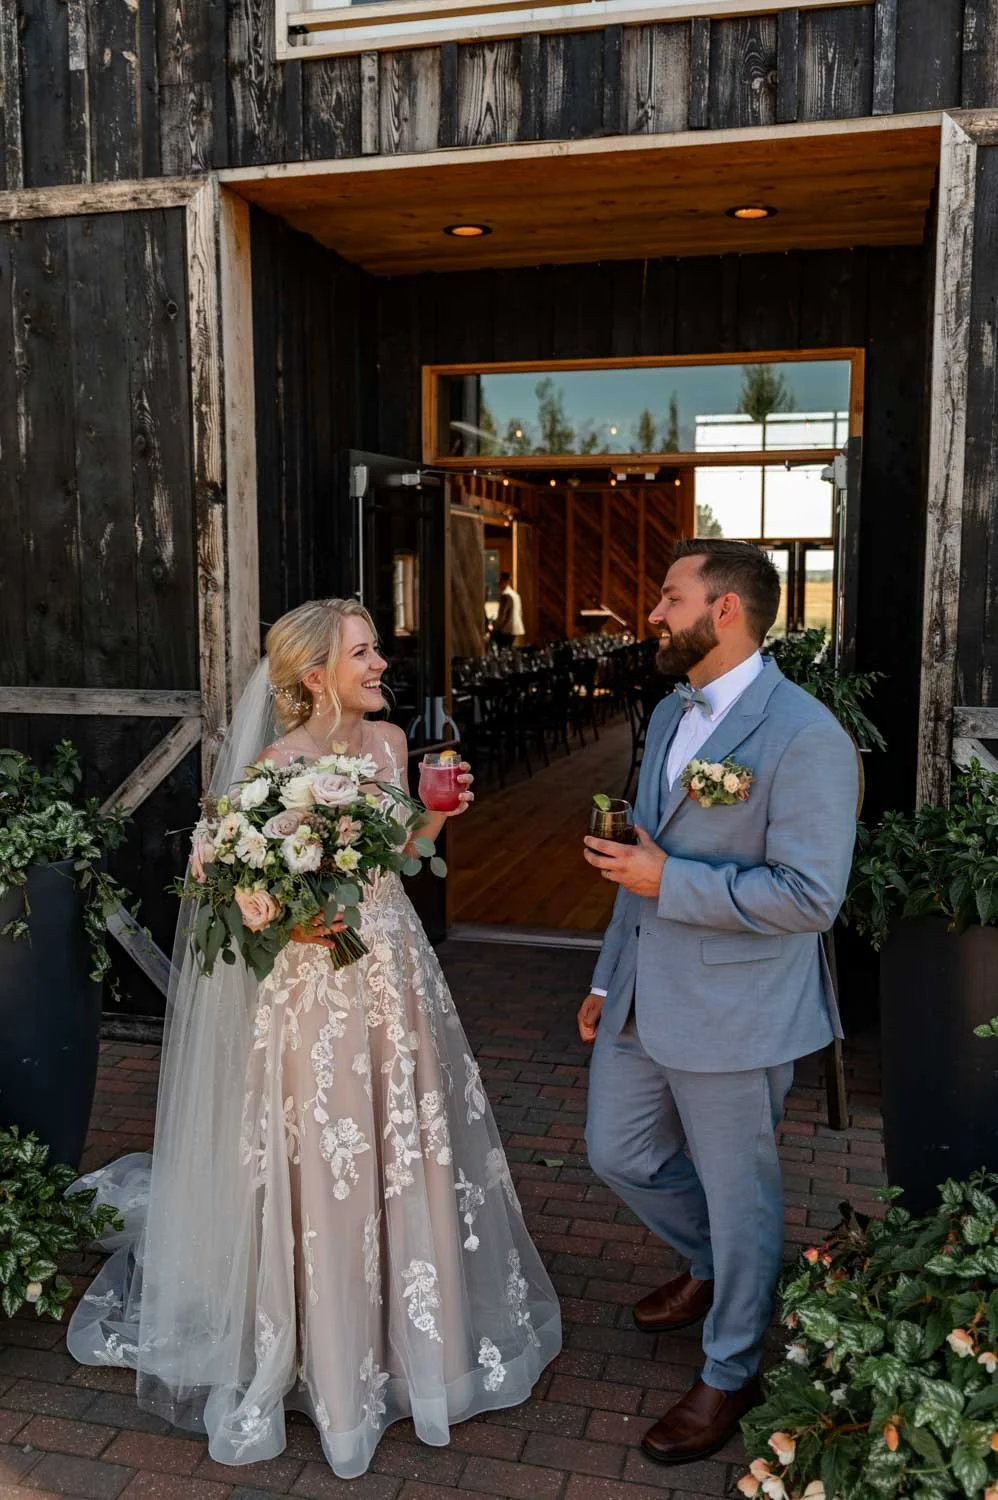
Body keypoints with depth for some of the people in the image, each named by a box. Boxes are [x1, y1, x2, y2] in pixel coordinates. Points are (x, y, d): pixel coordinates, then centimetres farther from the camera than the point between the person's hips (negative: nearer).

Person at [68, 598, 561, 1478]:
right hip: (317, 985, -6)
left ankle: (416, 1322, 43)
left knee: (410, 1154, 18)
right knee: (323, 1171, 8)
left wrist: (437, 814, -2)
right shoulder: (276, 768, -18)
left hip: (397, 973, 6)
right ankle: (331, 1354, 32)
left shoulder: (389, 741, 2)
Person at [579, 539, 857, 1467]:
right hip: (644, 997, 8)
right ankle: (709, 1266, 49)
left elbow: (810, 897, -22)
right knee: (617, 1155, 20)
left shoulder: (805, 737, -20)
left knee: (738, 1196, 11)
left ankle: (730, 1376, 35)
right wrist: (608, 977, 17)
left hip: (734, 1013, -8)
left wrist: (669, 882, -22)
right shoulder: (670, 713, 8)